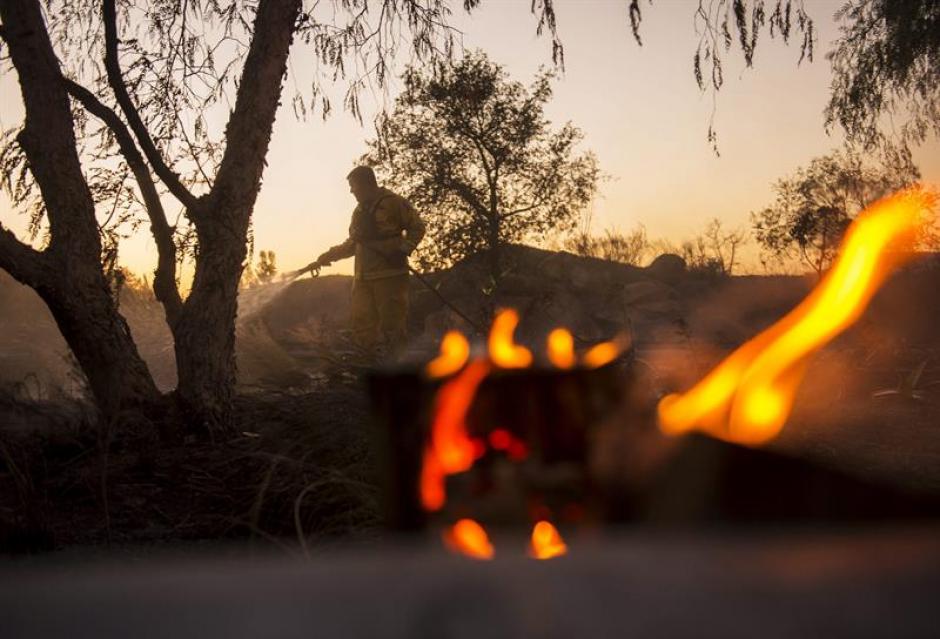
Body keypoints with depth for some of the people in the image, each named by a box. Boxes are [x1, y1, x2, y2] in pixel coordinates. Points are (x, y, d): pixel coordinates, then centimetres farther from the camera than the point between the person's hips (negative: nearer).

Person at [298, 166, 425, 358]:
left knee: (392, 326, -8)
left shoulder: (393, 203, -3)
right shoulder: (359, 211, 20)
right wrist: (326, 257, 20)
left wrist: (403, 249, -16)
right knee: (362, 326, 2)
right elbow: (352, 245, 27)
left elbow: (417, 228, -1)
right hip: (363, 277, 8)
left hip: (390, 275, -7)